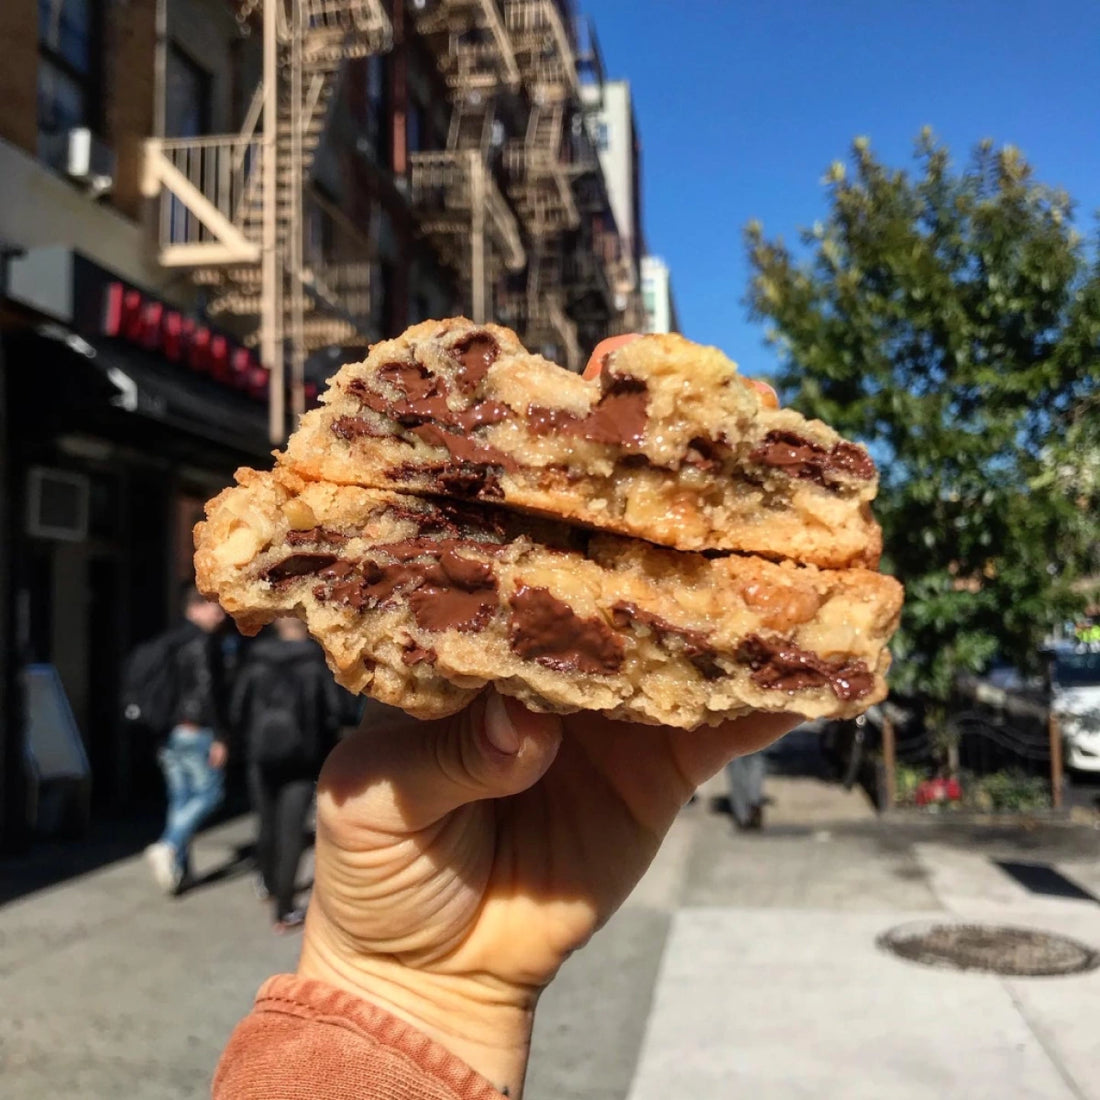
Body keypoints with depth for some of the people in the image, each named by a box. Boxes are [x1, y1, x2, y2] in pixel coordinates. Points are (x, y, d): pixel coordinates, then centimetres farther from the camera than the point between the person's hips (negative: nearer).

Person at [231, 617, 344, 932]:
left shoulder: (257, 659, -1)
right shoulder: (316, 661, -8)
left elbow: (237, 710, 0)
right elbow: (332, 713, -9)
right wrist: (323, 749, 8)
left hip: (262, 755, 3)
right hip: (302, 756, -3)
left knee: (267, 822, 20)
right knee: (291, 830, 1)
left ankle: (268, 883, 44)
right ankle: (284, 911, 0)